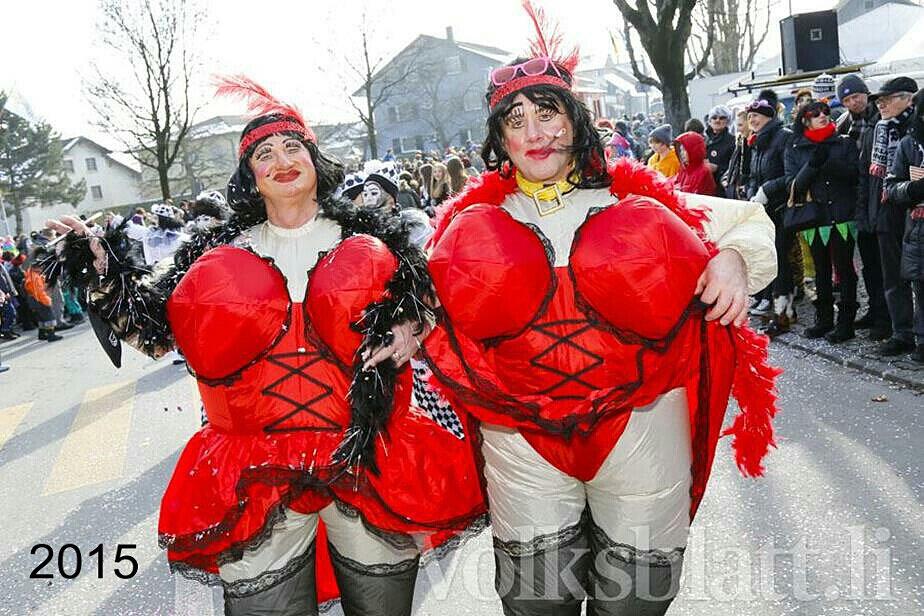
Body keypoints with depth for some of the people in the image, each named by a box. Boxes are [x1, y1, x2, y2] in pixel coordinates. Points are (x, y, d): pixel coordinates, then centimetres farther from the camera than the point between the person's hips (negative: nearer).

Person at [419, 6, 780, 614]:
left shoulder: (638, 203, 1)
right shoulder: (474, 223, 3)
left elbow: (746, 220, 9)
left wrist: (734, 257, -11)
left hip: (641, 424, 0)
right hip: (523, 442, 1)